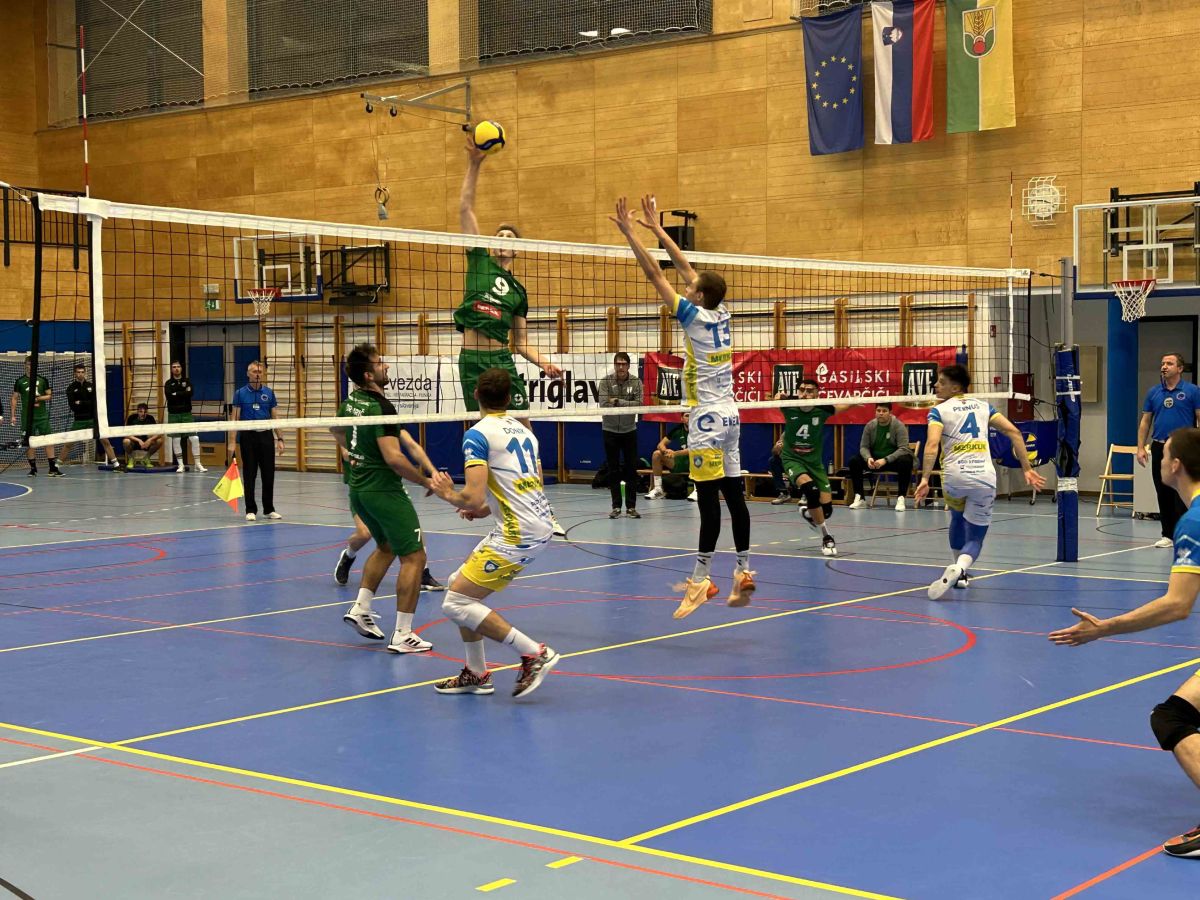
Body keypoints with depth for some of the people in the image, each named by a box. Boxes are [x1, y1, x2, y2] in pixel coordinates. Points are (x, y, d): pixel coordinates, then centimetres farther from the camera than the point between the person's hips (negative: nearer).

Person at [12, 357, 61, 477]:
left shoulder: (42, 380, 8)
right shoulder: (20, 381, 6)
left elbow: (49, 395, 9)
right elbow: (15, 399, 9)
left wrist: (39, 398, -10)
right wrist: (13, 415, 3)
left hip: (42, 416, 0)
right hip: (27, 417, 0)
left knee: (49, 440, -7)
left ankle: (53, 468, -5)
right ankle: (33, 469, 11)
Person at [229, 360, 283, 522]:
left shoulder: (269, 393, 6)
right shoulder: (240, 393, 1)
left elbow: (275, 417, 9)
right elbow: (235, 419, -1)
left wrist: (279, 438, 1)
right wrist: (232, 442, -7)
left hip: (266, 436, 2)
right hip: (247, 437, -2)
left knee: (269, 474, 3)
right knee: (249, 475, 1)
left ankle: (269, 509, 14)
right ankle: (251, 510, 9)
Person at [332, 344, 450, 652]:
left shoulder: (351, 401, 6)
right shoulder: (381, 406, -21)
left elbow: (336, 429, 27)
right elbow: (393, 458, -27)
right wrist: (425, 481, -17)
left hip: (359, 488, 9)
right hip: (384, 491, -9)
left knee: (386, 547, 28)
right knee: (414, 557, -3)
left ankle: (360, 609, 22)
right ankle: (402, 636, -5)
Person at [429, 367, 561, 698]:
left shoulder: (478, 434, -10)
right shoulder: (523, 431, 15)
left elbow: (473, 497, -18)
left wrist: (449, 495, 3)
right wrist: (485, 509, 25)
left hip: (518, 535, -9)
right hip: (540, 526, 9)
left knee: (456, 603, -6)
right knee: (459, 584, 18)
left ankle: (534, 653, -8)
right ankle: (476, 674, 20)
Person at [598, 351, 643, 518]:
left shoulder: (636, 382, -5)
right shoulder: (606, 381, -8)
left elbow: (639, 404, -15)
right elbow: (604, 405, -17)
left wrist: (618, 401, -20)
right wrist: (628, 405, -16)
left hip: (629, 430, 1)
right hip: (610, 430, -1)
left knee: (631, 469, 1)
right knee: (613, 470, 3)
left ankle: (631, 506, 8)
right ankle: (616, 506, 10)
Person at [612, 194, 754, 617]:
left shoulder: (694, 316, -12)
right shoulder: (720, 313, 7)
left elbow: (655, 274, -11)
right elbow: (684, 267, 16)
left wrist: (629, 231, -7)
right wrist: (656, 228, 22)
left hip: (707, 420, -8)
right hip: (729, 416, 8)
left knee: (709, 500, -9)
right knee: (734, 495, 8)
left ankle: (701, 578, -8)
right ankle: (744, 571, 10)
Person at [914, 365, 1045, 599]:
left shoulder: (939, 411, 5)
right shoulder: (983, 406, 16)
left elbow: (932, 445, -12)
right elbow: (1014, 433, 10)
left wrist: (925, 479, -19)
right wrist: (1026, 468, 11)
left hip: (955, 476, -1)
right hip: (985, 477, 1)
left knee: (958, 518, 31)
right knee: (975, 537, 7)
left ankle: (958, 572, 33)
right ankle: (959, 569, -24)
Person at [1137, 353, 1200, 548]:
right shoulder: (1153, 392, 10)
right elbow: (1145, 421, 12)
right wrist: (1141, 447, 4)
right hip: (1159, 448, 4)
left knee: (1181, 494, -6)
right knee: (1163, 494, 8)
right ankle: (1167, 534, 15)